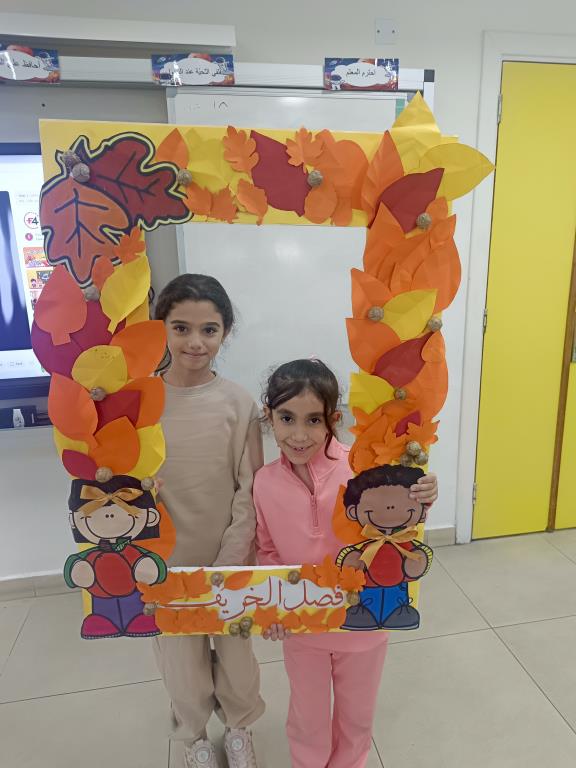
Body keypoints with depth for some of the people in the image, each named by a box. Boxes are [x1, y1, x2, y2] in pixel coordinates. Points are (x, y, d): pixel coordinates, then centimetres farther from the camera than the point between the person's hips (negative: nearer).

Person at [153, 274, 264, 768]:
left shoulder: (239, 404, -14)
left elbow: (251, 495, -10)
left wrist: (227, 570, -11)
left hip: (229, 561, 0)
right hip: (166, 564, 1)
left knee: (235, 652, 20)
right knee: (181, 658, 20)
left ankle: (239, 725, 54)